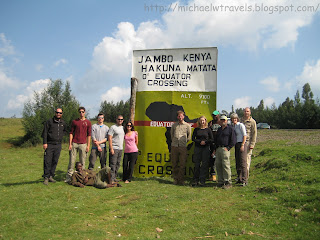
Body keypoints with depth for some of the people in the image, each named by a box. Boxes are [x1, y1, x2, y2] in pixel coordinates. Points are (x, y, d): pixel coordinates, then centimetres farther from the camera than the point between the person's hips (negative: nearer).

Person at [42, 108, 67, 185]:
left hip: (58, 145, 4)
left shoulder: (63, 123, 12)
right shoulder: (49, 121, -1)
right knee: (47, 161, -7)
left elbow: (65, 131, 31)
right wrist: (45, 143, -10)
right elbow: (45, 132, -3)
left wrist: (61, 135, 11)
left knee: (55, 161, 6)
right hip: (49, 144, -4)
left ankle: (51, 176, 15)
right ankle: (46, 177, -1)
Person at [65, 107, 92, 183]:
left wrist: (88, 145, 0)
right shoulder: (74, 121, 8)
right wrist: (70, 144, -1)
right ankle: (69, 176, 9)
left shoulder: (88, 122, 7)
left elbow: (89, 135, 6)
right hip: (74, 143, 0)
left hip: (83, 144, 0)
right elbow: (71, 133, 7)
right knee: (72, 160, 1)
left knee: (82, 161, 4)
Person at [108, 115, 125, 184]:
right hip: (114, 148, -7)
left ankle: (114, 177, 17)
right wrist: (111, 148, -16)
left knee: (117, 164, 9)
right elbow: (109, 138, -11)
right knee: (113, 164, -8)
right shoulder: (113, 127, -5)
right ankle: (111, 178, -5)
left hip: (120, 149, 7)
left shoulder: (123, 128, 16)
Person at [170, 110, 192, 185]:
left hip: (183, 147, -2)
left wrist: (185, 142, 12)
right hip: (174, 146, 2)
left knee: (182, 164, -1)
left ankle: (181, 180, 7)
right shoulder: (174, 125, 12)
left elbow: (189, 136, 14)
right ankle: (175, 179, 16)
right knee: (174, 163, 5)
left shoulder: (187, 125, 7)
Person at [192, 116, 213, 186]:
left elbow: (212, 139, 4)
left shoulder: (208, 129, 4)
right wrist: (200, 142, -10)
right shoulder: (196, 129, 8)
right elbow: (193, 138, 4)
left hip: (206, 148, -1)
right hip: (197, 148, 1)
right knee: (197, 165, 2)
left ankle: (202, 181, 5)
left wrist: (205, 142, -10)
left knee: (204, 165, -1)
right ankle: (195, 180, 9)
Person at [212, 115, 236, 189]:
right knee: (218, 165, 5)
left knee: (225, 165, -10)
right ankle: (221, 181, 13)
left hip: (225, 149, -7)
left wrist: (228, 148, -12)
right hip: (218, 149, 7)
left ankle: (228, 182, -4)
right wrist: (214, 149, 18)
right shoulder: (219, 129, 23)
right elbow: (215, 140, 28)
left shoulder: (230, 129, 2)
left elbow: (233, 141, -4)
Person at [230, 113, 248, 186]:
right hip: (236, 145, 8)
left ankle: (244, 180, -7)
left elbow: (245, 135, -10)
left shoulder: (241, 125, -7)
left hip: (241, 144, -8)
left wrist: (242, 145, -16)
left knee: (243, 162, -9)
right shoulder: (233, 126, 14)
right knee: (237, 163, 10)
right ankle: (239, 178, 19)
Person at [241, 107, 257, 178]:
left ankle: (246, 177, 1)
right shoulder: (241, 120, 16)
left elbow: (254, 133, -2)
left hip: (248, 142, -4)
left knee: (247, 159, -5)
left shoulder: (252, 122, 1)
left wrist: (252, 144, -10)